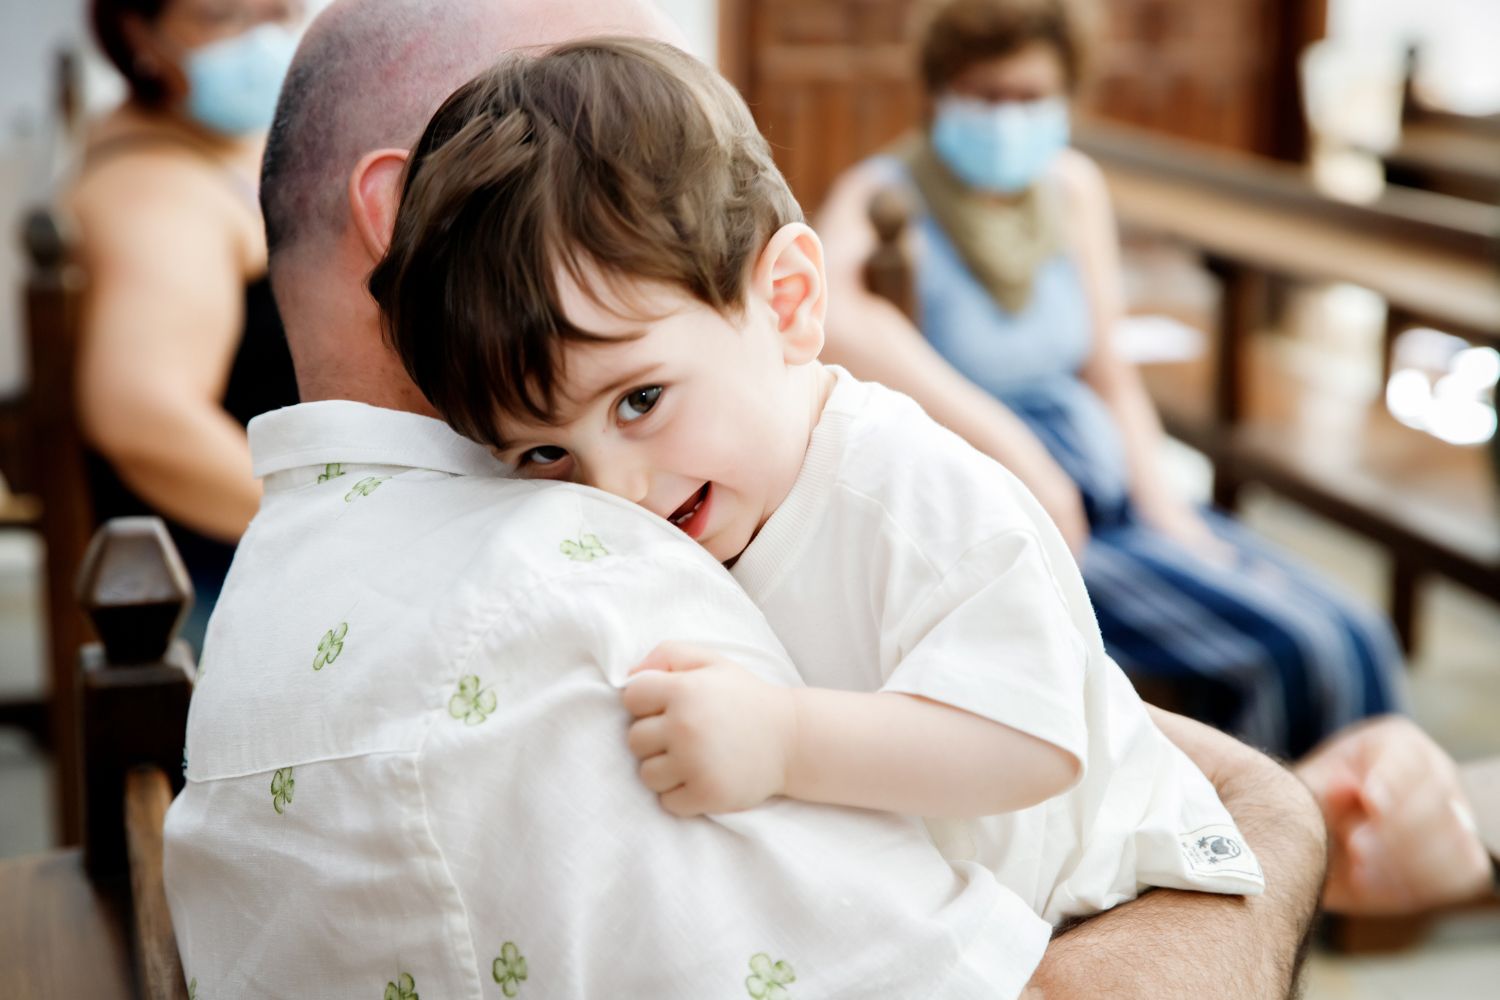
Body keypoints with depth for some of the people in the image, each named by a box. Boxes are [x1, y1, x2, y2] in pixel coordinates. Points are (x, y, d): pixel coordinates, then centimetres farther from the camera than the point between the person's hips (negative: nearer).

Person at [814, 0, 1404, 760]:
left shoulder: (1073, 187, 8)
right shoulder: (882, 196, -12)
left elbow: (1106, 371, 15)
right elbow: (830, 316, -36)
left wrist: (1162, 505, -1)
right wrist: (1014, 450, -38)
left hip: (1109, 490, 7)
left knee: (1357, 643, -4)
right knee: (1290, 648, -18)